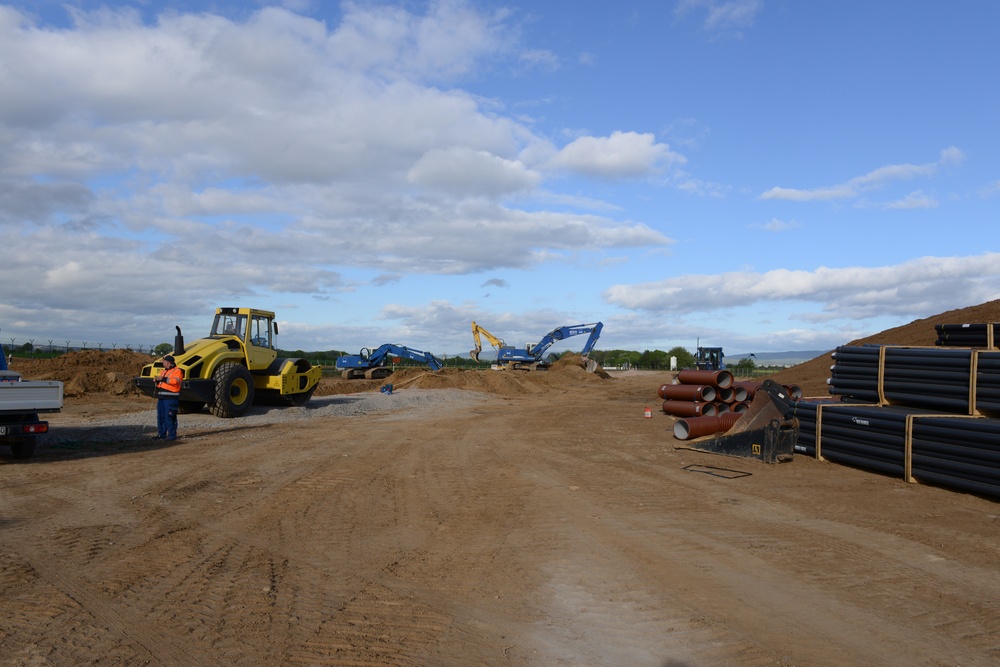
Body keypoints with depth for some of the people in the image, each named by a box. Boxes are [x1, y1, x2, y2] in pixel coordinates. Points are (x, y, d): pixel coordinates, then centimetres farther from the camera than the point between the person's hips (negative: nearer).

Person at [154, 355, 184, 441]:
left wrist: (163, 379, -22)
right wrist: (157, 381, 7)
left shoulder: (177, 371, -4)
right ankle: (161, 434, 18)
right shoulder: (164, 371, 23)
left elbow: (175, 381, -22)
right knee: (160, 416, 11)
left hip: (170, 398, -9)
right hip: (161, 397, 9)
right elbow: (160, 384, 28)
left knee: (169, 417, -10)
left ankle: (172, 435, -6)